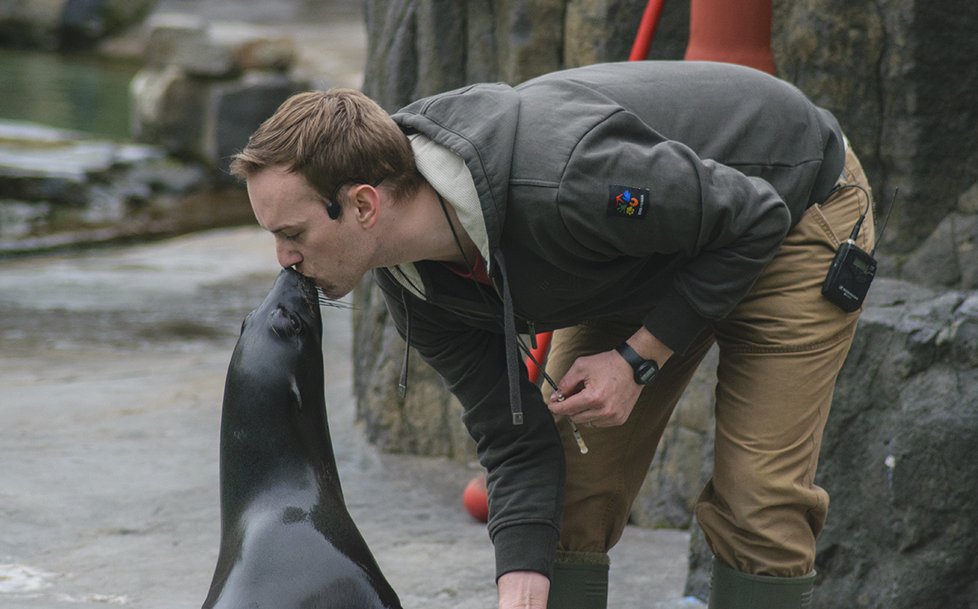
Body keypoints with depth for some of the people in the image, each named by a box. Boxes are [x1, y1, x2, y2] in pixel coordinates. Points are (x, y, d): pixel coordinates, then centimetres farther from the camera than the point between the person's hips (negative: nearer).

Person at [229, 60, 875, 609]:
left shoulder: (557, 185, -42)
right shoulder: (412, 282, -17)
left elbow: (753, 217, -28)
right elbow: (518, 443, -11)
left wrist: (638, 359, -25)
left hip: (791, 207, -7)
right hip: (655, 249, 7)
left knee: (758, 503, -13)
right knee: (571, 492, 0)